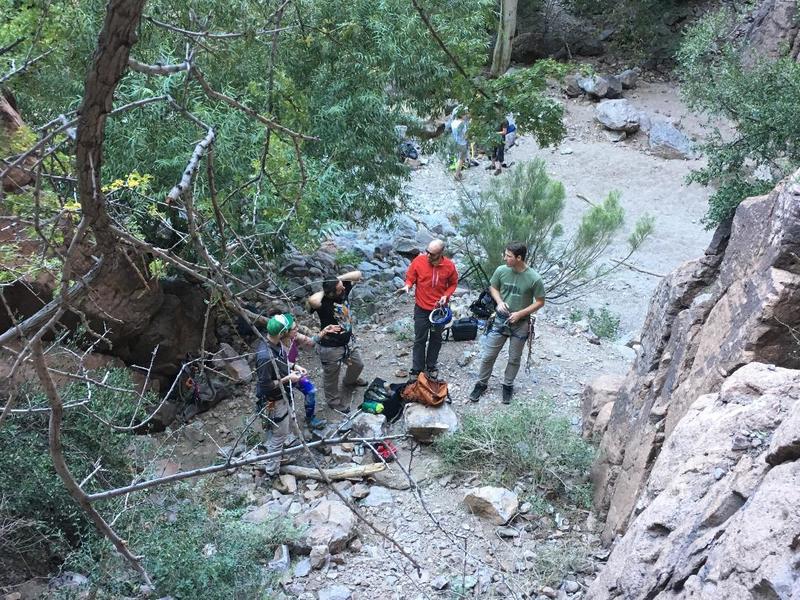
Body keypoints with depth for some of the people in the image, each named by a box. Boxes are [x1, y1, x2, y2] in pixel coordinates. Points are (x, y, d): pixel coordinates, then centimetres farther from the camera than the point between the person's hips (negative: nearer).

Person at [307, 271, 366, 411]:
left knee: (358, 365, 32)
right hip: (331, 348, -7)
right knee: (332, 377, 19)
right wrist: (323, 292, -36)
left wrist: (338, 279, -20)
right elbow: (312, 301, -57)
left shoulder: (344, 290, -13)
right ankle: (334, 401, 45)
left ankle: (349, 380, 65)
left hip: (348, 342, 7)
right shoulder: (323, 302, -33)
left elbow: (358, 274, -8)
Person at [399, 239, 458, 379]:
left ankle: (431, 366, 31)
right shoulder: (419, 261, -16)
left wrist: (446, 295, -14)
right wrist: (407, 286, -23)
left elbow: (453, 283, 3)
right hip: (422, 308, -1)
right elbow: (410, 278, -2)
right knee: (420, 339, 5)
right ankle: (416, 369, 15)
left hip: (439, 308, 1)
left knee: (436, 338, 15)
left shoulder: (449, 266, -13)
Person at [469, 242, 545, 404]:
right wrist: (500, 302, -12)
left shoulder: (534, 279, -20)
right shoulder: (501, 270, -11)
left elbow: (540, 302, -9)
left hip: (520, 324, -2)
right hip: (501, 320, 2)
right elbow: (493, 287, 7)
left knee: (514, 359, 15)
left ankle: (508, 385, 36)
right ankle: (481, 383, 28)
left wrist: (520, 314, -18)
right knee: (488, 355, 8)